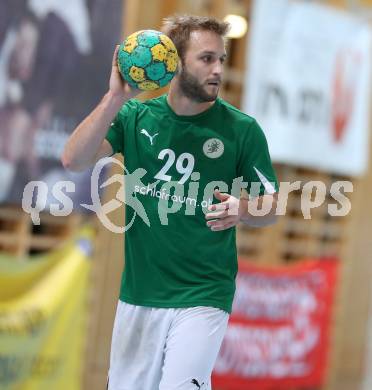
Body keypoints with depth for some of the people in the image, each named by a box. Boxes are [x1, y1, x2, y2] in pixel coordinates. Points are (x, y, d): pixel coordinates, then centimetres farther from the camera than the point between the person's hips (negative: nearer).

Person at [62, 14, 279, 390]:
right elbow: (73, 159, -13)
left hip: (203, 296, -3)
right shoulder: (135, 116, 0)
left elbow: (270, 207, 3)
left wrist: (242, 210, -20)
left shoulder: (242, 129, -4)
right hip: (138, 292, 3)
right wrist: (115, 98, -24)